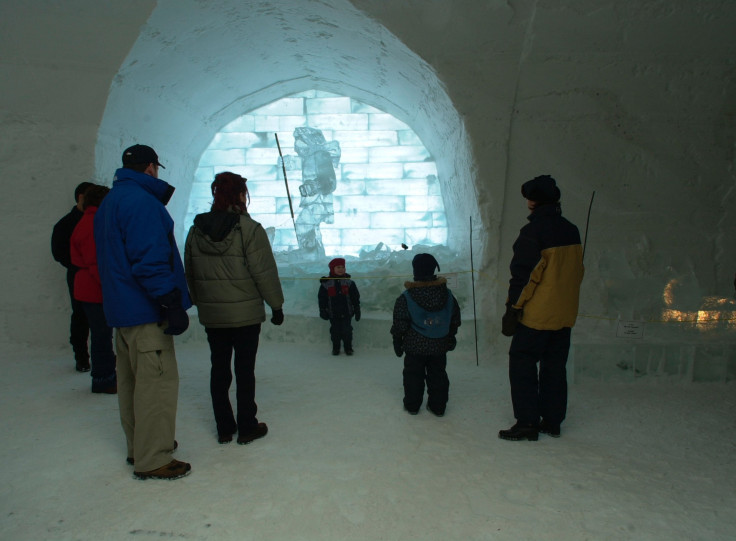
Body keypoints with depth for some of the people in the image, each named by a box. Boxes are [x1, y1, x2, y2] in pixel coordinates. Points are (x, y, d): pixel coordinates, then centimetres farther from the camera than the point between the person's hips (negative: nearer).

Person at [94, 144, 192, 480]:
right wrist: (172, 304, -22)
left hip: (121, 309, 11)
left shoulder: (108, 203, 18)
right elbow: (149, 258, -23)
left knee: (132, 379, 17)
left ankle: (138, 447, 30)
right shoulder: (142, 201, -15)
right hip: (146, 310, -11)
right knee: (157, 381, -5)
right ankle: (152, 461, 3)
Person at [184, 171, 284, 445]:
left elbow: (190, 273, 11)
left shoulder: (196, 230, 3)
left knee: (219, 368, 14)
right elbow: (264, 272, -12)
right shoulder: (249, 229, -14)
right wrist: (276, 305, -2)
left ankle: (224, 428, 24)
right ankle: (247, 427, 18)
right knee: (245, 369, 6)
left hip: (211, 315, 5)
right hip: (246, 313, -5)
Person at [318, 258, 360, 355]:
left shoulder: (349, 282, 0)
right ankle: (335, 348, 22)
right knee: (335, 331, 6)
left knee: (347, 331, 2)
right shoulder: (326, 283, -3)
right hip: (333, 314, 0)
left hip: (346, 313, 0)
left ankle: (348, 348, 18)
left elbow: (356, 297, 4)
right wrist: (322, 311, -1)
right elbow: (321, 298, 2)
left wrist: (357, 310, 2)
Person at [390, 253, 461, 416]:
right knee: (438, 375, 14)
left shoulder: (405, 297, -14)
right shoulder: (448, 294, -4)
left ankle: (412, 405, 21)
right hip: (439, 346, 3)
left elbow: (399, 325, -9)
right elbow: (455, 320, 7)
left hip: (415, 346, -2)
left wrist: (397, 342, 4)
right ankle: (438, 406, 22)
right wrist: (451, 337, 21)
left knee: (413, 375, 12)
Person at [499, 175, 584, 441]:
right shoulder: (571, 231, 8)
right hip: (565, 314, 8)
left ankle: (527, 423, 5)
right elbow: (576, 271, 16)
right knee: (555, 366, 14)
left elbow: (524, 274, -18)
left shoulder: (533, 230, -16)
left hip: (537, 314, -7)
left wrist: (512, 309, -12)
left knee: (522, 364, 2)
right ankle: (552, 421, 22)